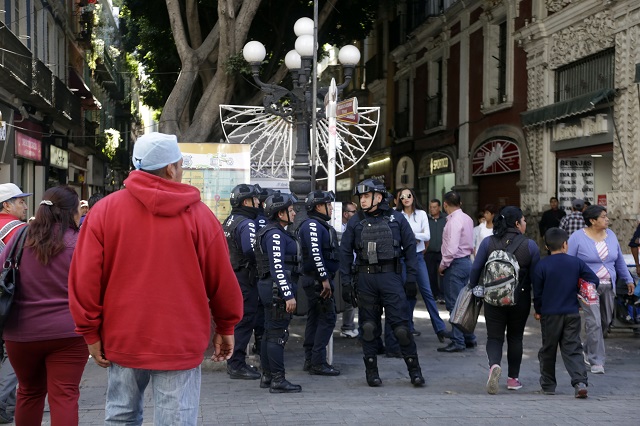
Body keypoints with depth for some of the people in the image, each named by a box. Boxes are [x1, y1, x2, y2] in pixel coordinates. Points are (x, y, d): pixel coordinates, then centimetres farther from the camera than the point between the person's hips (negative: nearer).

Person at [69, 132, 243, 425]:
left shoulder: (105, 209, -1)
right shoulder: (198, 214, -4)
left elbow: (84, 278, -3)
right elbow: (222, 280, 0)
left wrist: (91, 332, 7)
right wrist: (225, 328, 14)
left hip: (123, 338, 2)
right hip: (180, 343, -2)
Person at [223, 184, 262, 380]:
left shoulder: (228, 222, 14)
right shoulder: (247, 224, -16)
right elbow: (253, 251, -26)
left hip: (230, 275, 10)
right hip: (245, 278, -10)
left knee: (235, 320, 16)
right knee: (244, 321, -5)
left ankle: (234, 362, 24)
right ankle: (237, 365, -4)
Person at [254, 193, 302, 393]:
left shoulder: (275, 233, 18)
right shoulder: (275, 234, -15)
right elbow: (277, 267, -22)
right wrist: (288, 295, -23)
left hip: (270, 288, 11)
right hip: (277, 288, -11)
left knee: (271, 333, 14)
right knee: (278, 335, -8)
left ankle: (267, 376, 21)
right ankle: (278, 380, -6)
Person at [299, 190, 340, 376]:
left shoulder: (320, 225, 19)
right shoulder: (312, 225, -15)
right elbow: (315, 253, -24)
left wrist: (326, 278, 19)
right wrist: (324, 279, -23)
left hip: (317, 280, 11)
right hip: (317, 279, -11)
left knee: (315, 317, 13)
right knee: (327, 318, -9)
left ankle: (310, 360, 18)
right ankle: (318, 362, -9)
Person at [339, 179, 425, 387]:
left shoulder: (396, 218, 4)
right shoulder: (355, 222, 7)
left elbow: (410, 246, 6)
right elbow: (345, 252, 8)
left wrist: (411, 277, 0)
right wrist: (346, 283, 2)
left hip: (391, 276, -2)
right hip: (365, 278, 2)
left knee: (401, 324, -4)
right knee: (369, 326, 5)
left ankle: (414, 370, 5)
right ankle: (371, 371, 15)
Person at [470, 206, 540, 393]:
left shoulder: (488, 242, -4)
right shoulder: (530, 245, -6)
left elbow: (476, 269, -2)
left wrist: (472, 288, 14)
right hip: (520, 299, 0)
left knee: (494, 337, 5)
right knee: (515, 337, 15)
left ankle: (494, 365, -23)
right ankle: (513, 378, 21)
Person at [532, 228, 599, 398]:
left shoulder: (541, 266, -7)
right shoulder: (576, 263, 0)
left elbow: (537, 292, -3)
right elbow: (594, 280, 0)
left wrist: (538, 311, 11)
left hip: (549, 314, -1)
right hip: (572, 314, 1)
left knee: (548, 350, 12)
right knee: (573, 349, 4)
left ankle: (548, 385, 20)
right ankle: (580, 381, -14)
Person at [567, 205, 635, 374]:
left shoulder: (610, 235, 7)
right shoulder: (578, 238, -9)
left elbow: (619, 260, 17)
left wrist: (628, 279, 19)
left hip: (608, 286, 6)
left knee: (606, 321, 12)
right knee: (594, 323, -12)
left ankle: (588, 349, 34)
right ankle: (596, 361, -5)